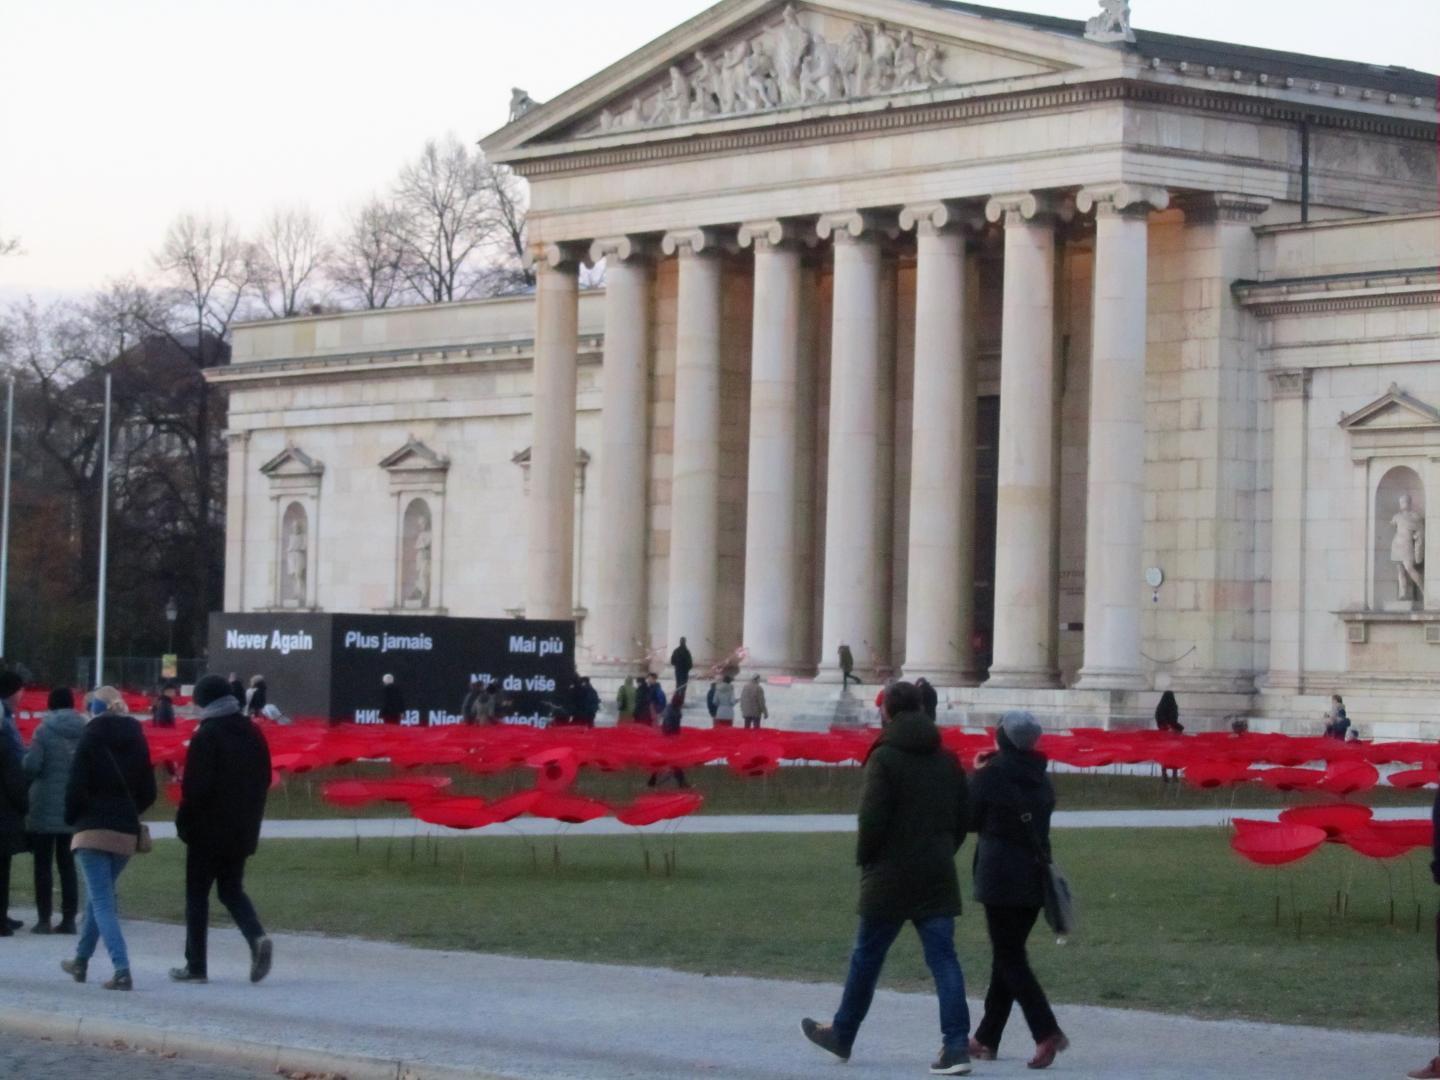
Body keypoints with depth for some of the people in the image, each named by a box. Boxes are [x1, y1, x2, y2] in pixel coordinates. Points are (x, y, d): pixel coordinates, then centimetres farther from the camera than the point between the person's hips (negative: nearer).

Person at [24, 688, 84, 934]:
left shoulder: (44, 730, -9)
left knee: (43, 865, 3)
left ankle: (44, 919, 0)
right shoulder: (85, 731, 1)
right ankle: (69, 919, 6)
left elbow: (31, 765, -15)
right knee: (67, 863, 10)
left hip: (46, 808, -3)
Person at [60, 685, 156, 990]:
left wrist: (71, 818, 4)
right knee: (101, 896, 21)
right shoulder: (136, 740, 8)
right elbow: (148, 792, 8)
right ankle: (81, 961, 33)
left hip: (93, 829, -5)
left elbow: (76, 786, -11)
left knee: (101, 900, -6)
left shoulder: (91, 738, -6)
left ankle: (122, 970, -20)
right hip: (126, 832, 5)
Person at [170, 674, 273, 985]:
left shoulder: (206, 736, -13)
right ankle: (257, 938, -10)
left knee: (197, 894, 4)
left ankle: (196, 966, 5)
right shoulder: (252, 733, 8)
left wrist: (184, 823, -7)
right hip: (242, 831, 6)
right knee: (232, 889, 16)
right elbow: (263, 780, 12)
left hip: (209, 831, -6)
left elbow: (195, 786, -17)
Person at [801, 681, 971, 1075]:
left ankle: (842, 1035, 25)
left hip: (889, 879, -4)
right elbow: (962, 819, 11)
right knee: (943, 959, 0)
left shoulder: (885, 758, -10)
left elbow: (873, 819, -16)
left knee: (866, 957, 10)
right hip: (937, 879, 4)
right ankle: (957, 1045, -11)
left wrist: (865, 859, -1)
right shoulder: (947, 760, 9)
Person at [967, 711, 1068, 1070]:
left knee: (1009, 959, -6)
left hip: (1000, 878, -7)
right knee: (1007, 956, 14)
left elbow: (970, 819, -2)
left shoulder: (990, 775, -10)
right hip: (1034, 878, 7)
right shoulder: (1041, 779, 8)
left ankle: (1047, 1032, -22)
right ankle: (987, 1038, 19)